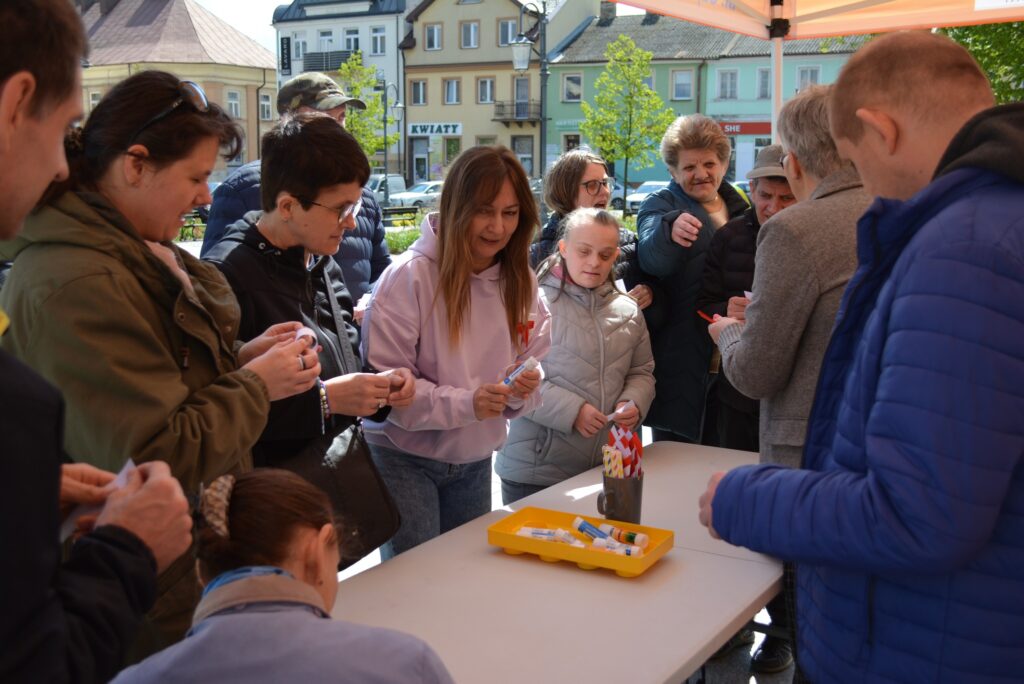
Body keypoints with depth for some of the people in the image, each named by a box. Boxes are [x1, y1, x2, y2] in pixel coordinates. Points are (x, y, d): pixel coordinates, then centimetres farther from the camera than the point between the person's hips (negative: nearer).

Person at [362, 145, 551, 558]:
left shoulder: (520, 282, 0)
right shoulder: (409, 276, -19)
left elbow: (535, 366, 7)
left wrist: (523, 389, -16)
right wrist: (464, 403, -28)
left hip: (475, 462, 6)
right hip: (404, 458, -5)